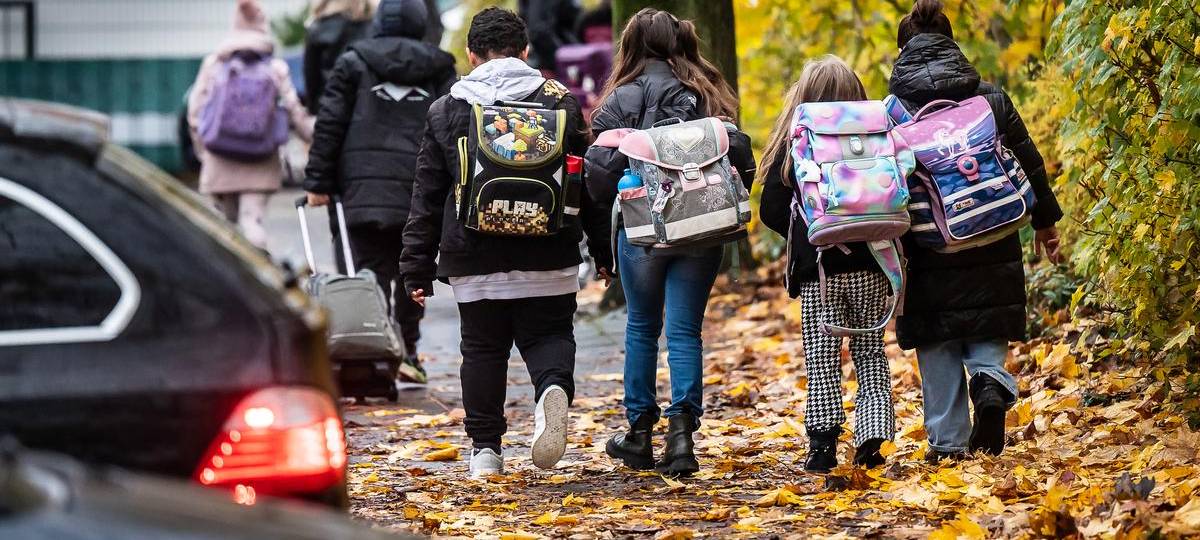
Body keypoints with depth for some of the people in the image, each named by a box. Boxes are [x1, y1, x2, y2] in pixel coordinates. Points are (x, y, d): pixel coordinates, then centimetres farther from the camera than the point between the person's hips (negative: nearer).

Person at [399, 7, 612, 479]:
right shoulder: (560, 101, 5)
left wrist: (417, 267, 10)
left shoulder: (445, 111, 6)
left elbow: (427, 197, 7)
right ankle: (553, 388, -23)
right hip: (547, 260, 0)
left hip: (475, 261, 0)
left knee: (482, 348, 11)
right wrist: (604, 252, 15)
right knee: (549, 335, 9)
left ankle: (485, 449, 10)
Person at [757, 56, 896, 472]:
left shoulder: (792, 146, -3)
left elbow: (772, 211, -2)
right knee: (871, 352, 11)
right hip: (869, 268, 2)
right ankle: (872, 435, -1)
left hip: (816, 268, -1)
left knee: (821, 357, 5)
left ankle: (823, 443, 1)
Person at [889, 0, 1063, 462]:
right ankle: (992, 383, -18)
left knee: (937, 343, 6)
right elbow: (1029, 163, 7)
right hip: (989, 248, 1)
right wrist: (1044, 220, 19)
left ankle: (947, 440, 4)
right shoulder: (991, 99, 2)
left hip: (925, 251, -1)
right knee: (987, 332, 13)